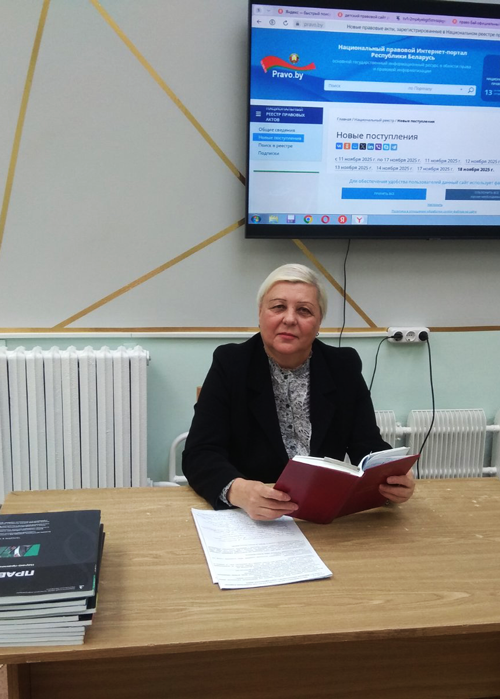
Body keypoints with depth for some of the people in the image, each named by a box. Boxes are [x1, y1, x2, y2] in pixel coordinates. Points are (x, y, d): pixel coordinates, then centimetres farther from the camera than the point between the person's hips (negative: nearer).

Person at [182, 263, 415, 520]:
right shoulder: (230, 365, -5)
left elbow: (368, 448, 0)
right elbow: (200, 455, -12)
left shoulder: (344, 367, 2)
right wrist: (238, 491, -33)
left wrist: (392, 477, -23)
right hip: (247, 518, -1)